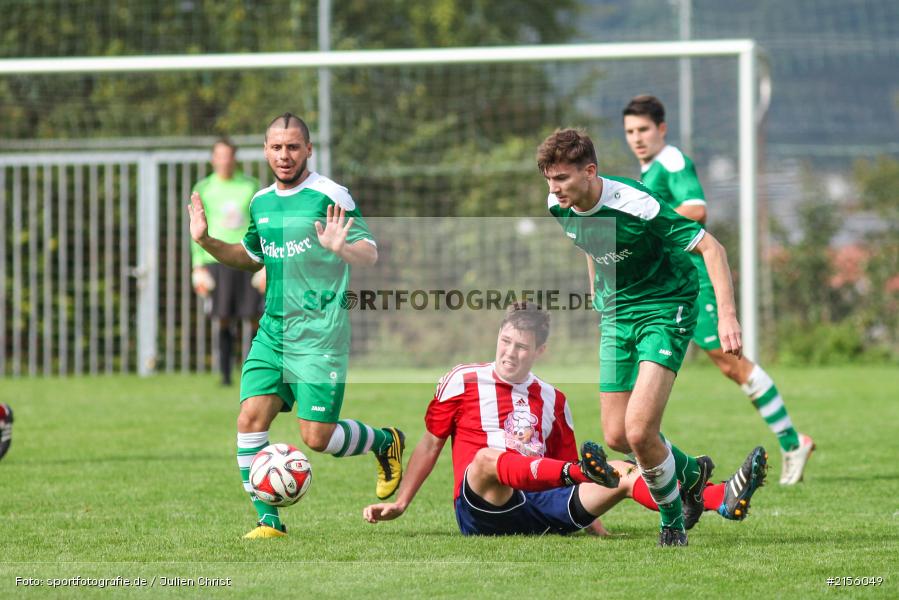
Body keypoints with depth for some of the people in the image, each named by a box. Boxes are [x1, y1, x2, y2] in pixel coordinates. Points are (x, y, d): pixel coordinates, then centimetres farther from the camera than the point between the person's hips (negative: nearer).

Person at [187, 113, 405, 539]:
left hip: (320, 334, -6)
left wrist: (341, 247, -32)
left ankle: (386, 442, 22)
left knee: (316, 436, -8)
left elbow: (370, 256, -10)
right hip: (272, 330, 6)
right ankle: (268, 520, -1)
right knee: (251, 418, -9)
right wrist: (206, 242, 13)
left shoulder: (330, 196, -7)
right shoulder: (261, 203, 12)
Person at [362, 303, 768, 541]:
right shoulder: (463, 382, 8)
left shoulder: (552, 400, 18)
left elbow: (564, 465, 24)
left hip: (541, 507, 4)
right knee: (486, 458, -38)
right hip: (483, 510, -4)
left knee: (621, 472, -16)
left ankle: (725, 500, -37)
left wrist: (589, 518, 15)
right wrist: (399, 504, 8)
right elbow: (431, 443, 12)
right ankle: (588, 469, -66)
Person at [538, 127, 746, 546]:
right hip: (615, 315, 7)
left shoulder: (635, 206, -28)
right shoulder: (559, 206, -7)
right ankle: (690, 471, 34)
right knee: (616, 436, 5)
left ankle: (672, 522, 7)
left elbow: (710, 247, -22)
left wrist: (727, 315, -29)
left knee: (639, 432, -19)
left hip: (665, 310, -7)